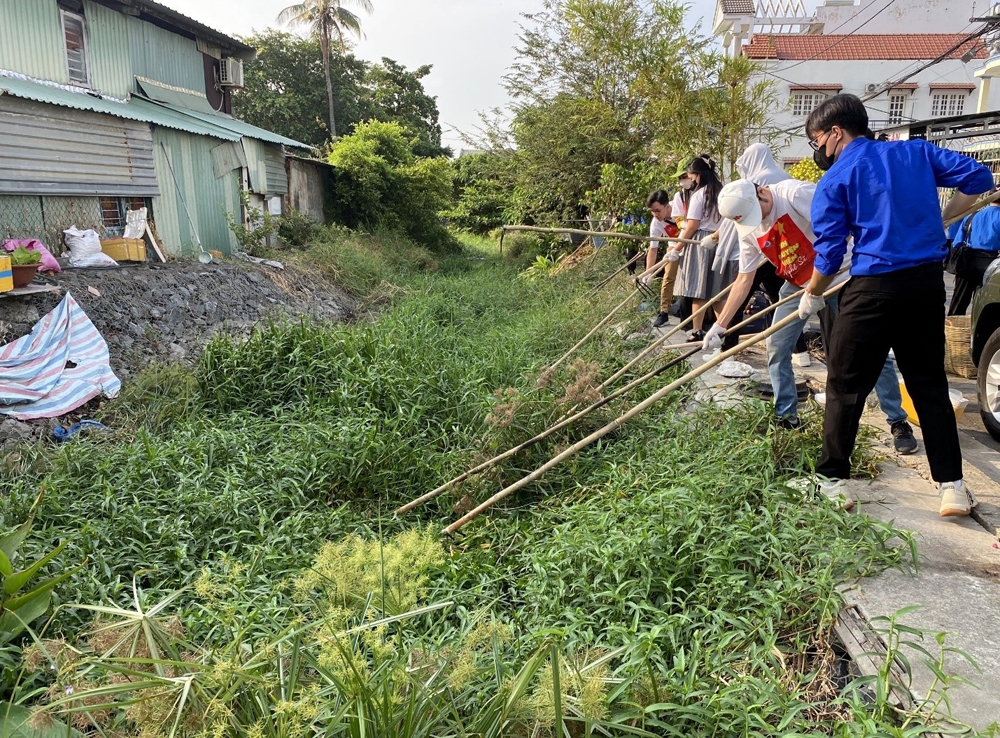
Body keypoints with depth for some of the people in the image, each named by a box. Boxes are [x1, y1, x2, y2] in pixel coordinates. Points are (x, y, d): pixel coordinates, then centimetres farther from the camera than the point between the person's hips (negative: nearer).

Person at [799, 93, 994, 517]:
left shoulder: (835, 180, 0)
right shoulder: (916, 152, 13)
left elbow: (830, 253, -4)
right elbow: (978, 178, 8)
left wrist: (812, 297, 10)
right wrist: (941, 217, 19)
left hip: (875, 287, -5)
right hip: (929, 281, 5)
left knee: (846, 386, 6)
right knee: (930, 384, 14)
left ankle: (832, 480, 11)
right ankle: (952, 487, 16)